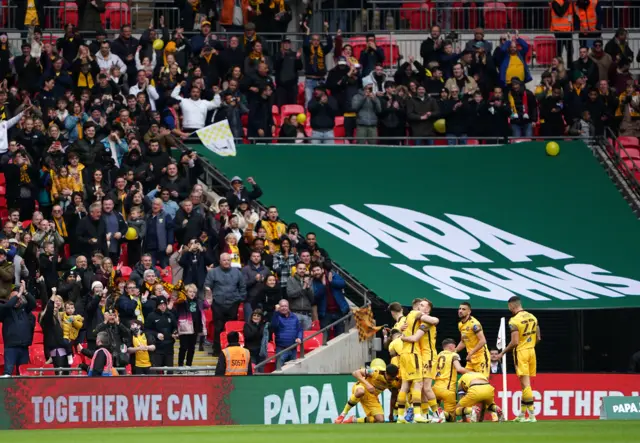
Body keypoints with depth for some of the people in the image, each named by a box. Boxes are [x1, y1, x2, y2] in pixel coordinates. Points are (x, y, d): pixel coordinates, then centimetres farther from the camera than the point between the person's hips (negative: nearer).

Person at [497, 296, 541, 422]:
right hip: (531, 351, 7)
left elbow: (515, 342, -19)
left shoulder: (514, 321, -15)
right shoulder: (532, 317, 8)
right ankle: (522, 414, 21)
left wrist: (502, 353, -7)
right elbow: (538, 338, 11)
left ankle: (531, 415, -9)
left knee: (525, 383, -6)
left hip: (520, 351, -7)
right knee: (525, 384, 14)